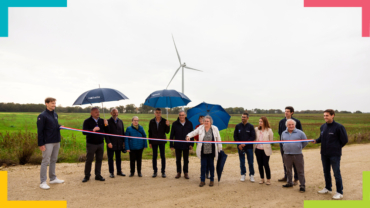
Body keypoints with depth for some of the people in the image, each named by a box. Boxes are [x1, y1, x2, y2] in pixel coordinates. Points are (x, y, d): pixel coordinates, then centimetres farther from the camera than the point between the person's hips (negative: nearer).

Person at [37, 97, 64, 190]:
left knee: (54, 160, 15)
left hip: (56, 141, 7)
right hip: (48, 143, -7)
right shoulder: (42, 116, -10)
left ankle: (53, 178, 26)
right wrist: (41, 144, -15)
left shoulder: (55, 114, 12)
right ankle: (43, 182, 8)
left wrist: (60, 126, 4)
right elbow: (40, 131, -13)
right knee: (45, 161, -1)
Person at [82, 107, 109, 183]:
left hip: (100, 143, 4)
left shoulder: (102, 121, 8)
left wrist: (106, 125, -13)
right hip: (91, 144, -4)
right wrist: (93, 130, -28)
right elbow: (84, 132, -14)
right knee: (89, 160, 3)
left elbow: (107, 131, 6)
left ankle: (98, 175, 19)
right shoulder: (87, 121, -4)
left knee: (99, 160, 9)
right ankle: (87, 176, 15)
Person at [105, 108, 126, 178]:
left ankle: (119, 171, 22)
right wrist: (108, 142, -15)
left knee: (118, 158, 12)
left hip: (119, 143, 4)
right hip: (111, 144, -4)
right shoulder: (108, 121, -3)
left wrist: (123, 141, 6)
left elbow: (123, 132, 12)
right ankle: (111, 172, 16)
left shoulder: (120, 121, 10)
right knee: (110, 158, 6)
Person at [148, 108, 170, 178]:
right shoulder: (151, 122, 0)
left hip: (162, 141, -1)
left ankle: (163, 171, 14)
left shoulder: (164, 121, -3)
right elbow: (150, 132, 4)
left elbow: (167, 132, -4)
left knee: (163, 156, 4)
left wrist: (167, 125, -22)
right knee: (154, 156, 7)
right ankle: (155, 171, 18)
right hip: (154, 141, 1)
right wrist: (150, 142, 3)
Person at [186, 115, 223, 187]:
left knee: (211, 165, 11)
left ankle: (212, 180, 26)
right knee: (203, 165, 4)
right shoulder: (200, 128, 2)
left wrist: (220, 149, 2)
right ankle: (202, 180, 18)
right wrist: (188, 136, -23)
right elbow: (193, 133, -1)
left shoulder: (215, 129, -1)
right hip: (203, 151, 1)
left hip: (211, 151, -1)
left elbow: (218, 139, 2)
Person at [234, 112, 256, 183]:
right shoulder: (238, 126, 4)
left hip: (249, 147, -2)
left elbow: (253, 137, -6)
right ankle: (243, 175, 21)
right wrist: (238, 144, -8)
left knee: (250, 162, 4)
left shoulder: (251, 126, -2)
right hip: (240, 147, 2)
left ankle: (251, 175, 17)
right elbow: (235, 136, 6)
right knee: (242, 162, 9)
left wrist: (245, 144, -14)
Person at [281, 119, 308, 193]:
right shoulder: (283, 133, 7)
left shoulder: (300, 133, -5)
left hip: (297, 155, -4)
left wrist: (299, 148, 10)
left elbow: (305, 142, 5)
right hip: (287, 155, 4)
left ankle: (302, 185, 8)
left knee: (300, 171, 1)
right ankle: (289, 183, 29)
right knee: (288, 170, 14)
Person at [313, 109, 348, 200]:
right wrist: (316, 141, -2)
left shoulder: (339, 127, -12)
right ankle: (328, 188, 33)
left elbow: (344, 140, -6)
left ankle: (339, 192, 13)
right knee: (326, 172, 17)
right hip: (324, 154, 6)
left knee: (336, 173, 1)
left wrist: (336, 148, 0)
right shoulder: (323, 127, 6)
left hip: (335, 155, -6)